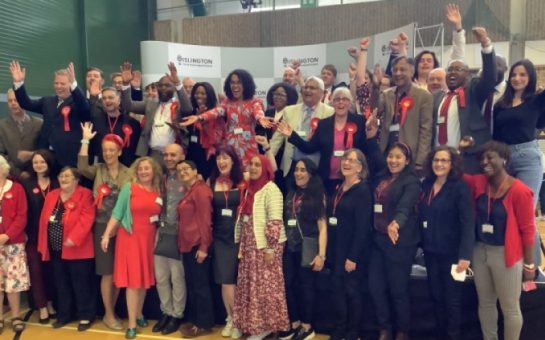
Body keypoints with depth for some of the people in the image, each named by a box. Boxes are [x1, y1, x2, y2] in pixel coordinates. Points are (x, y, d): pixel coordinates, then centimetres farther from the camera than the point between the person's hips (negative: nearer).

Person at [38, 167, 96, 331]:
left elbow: (86, 218, -17)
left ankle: (85, 316, 13)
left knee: (81, 284, 2)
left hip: (77, 249, -6)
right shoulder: (51, 196, 13)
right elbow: (44, 220, 14)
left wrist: (74, 238, -25)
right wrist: (42, 245, 9)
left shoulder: (84, 194, -7)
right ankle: (63, 315, 29)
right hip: (56, 250, 6)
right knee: (61, 284, 16)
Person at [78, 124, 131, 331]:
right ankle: (109, 314, 16)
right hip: (102, 226, -1)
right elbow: (82, 168, -17)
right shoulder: (98, 169, 4)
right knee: (107, 272, 2)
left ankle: (111, 311, 25)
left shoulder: (128, 174, 3)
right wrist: (86, 140, -15)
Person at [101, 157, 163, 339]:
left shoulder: (158, 191, 6)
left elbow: (160, 216, 9)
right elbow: (117, 213, -7)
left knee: (144, 278, 12)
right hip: (130, 238, -4)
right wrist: (106, 235, -12)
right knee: (132, 279, -3)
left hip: (149, 239, 4)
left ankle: (139, 314, 30)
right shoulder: (129, 188, -4)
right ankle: (132, 324, 4)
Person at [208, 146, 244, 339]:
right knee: (225, 280, 6)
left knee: (234, 280, 3)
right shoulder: (211, 182, 5)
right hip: (220, 237, 2)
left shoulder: (243, 182, -2)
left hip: (239, 236, -2)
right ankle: (231, 319, 23)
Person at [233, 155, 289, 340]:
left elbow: (275, 222, -18)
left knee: (266, 286, 0)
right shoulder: (249, 189, 13)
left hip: (265, 246, -8)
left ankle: (267, 325, 12)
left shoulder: (271, 189, -12)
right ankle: (256, 324, 22)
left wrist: (270, 248, -20)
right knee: (251, 286, 11)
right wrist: (242, 244, 15)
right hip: (250, 245, 8)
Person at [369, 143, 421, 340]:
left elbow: (405, 207, -28)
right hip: (379, 239, 6)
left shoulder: (411, 182, -10)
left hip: (400, 242, -6)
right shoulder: (382, 178, 11)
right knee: (375, 286, 8)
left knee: (398, 289, 4)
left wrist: (396, 223, -47)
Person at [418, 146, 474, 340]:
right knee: (436, 296, 15)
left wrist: (465, 255, -22)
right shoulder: (426, 185, 6)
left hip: (451, 252, -5)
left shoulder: (460, 187, -11)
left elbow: (468, 223, -16)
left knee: (452, 300, 6)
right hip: (430, 251, 5)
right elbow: (421, 217, 8)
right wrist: (421, 243, 2)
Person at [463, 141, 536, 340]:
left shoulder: (519, 191, -16)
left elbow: (528, 230, -11)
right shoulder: (478, 183, 0)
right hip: (480, 251, 6)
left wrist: (529, 264, -8)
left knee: (510, 308, 9)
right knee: (485, 303, 19)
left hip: (506, 255, -6)